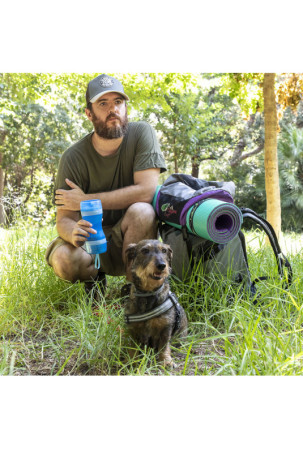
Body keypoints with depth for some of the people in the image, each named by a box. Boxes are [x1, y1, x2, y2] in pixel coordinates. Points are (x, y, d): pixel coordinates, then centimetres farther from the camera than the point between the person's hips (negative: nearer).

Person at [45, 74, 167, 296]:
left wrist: (84, 200, -20)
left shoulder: (141, 133, -13)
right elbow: (64, 219, -12)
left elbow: (147, 190, -23)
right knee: (65, 260, -30)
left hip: (130, 237, 0)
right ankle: (94, 276, 8)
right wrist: (74, 233, -39)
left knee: (142, 211, -32)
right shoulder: (74, 158, -12)